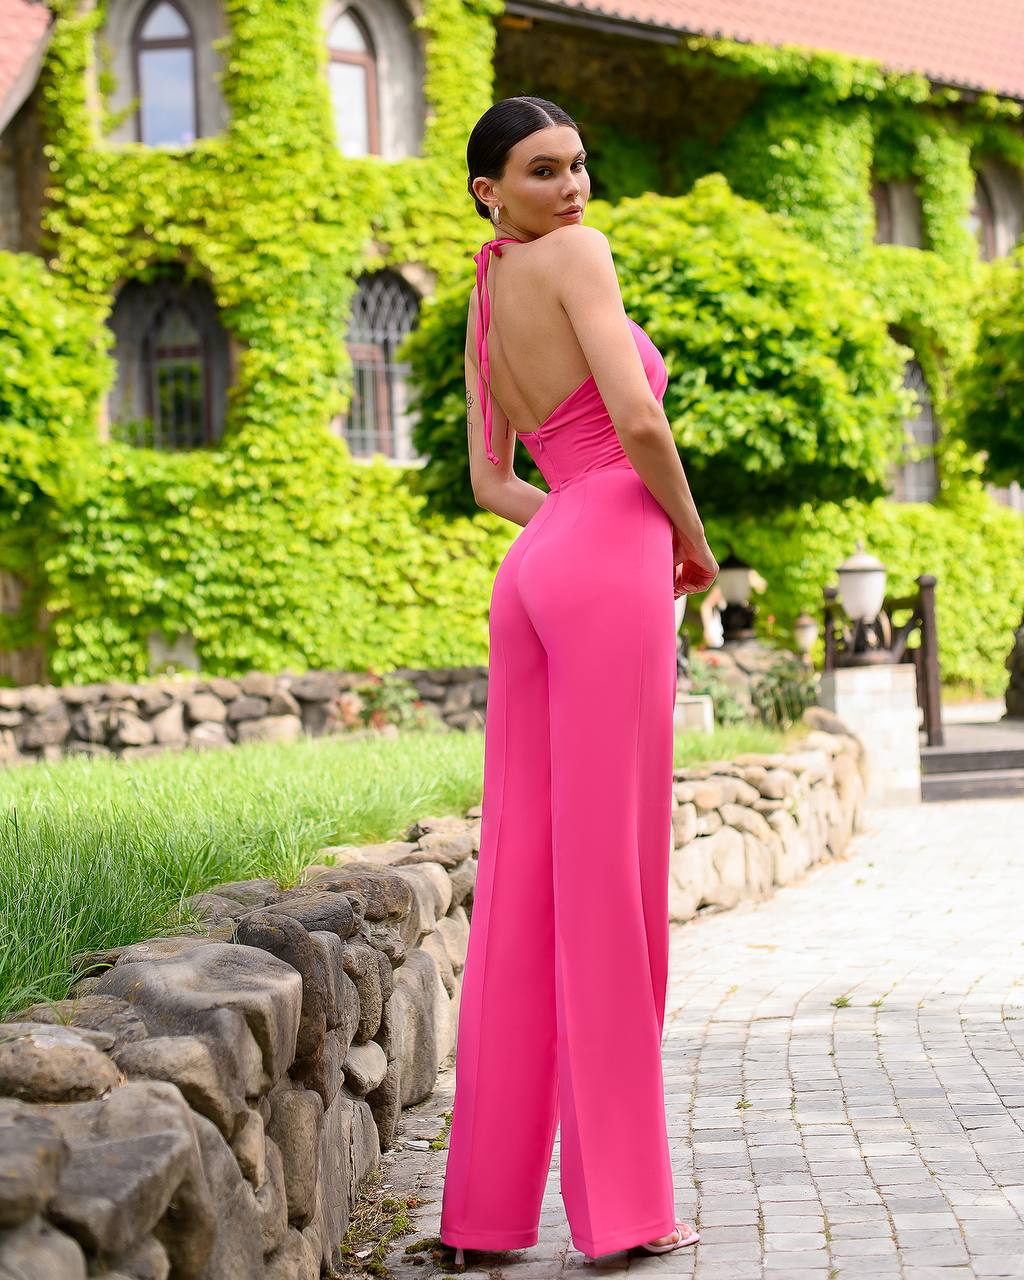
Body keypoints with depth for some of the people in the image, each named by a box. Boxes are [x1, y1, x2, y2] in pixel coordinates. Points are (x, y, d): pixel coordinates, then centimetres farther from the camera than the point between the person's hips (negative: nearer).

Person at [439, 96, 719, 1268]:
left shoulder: (483, 310, 21)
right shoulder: (577, 256, -4)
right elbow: (639, 421, -14)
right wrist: (693, 540, 2)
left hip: (533, 573, 8)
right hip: (610, 568, -8)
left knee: (521, 884, 6)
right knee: (609, 882, -5)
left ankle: (487, 1204, 8)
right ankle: (621, 1204, 1)